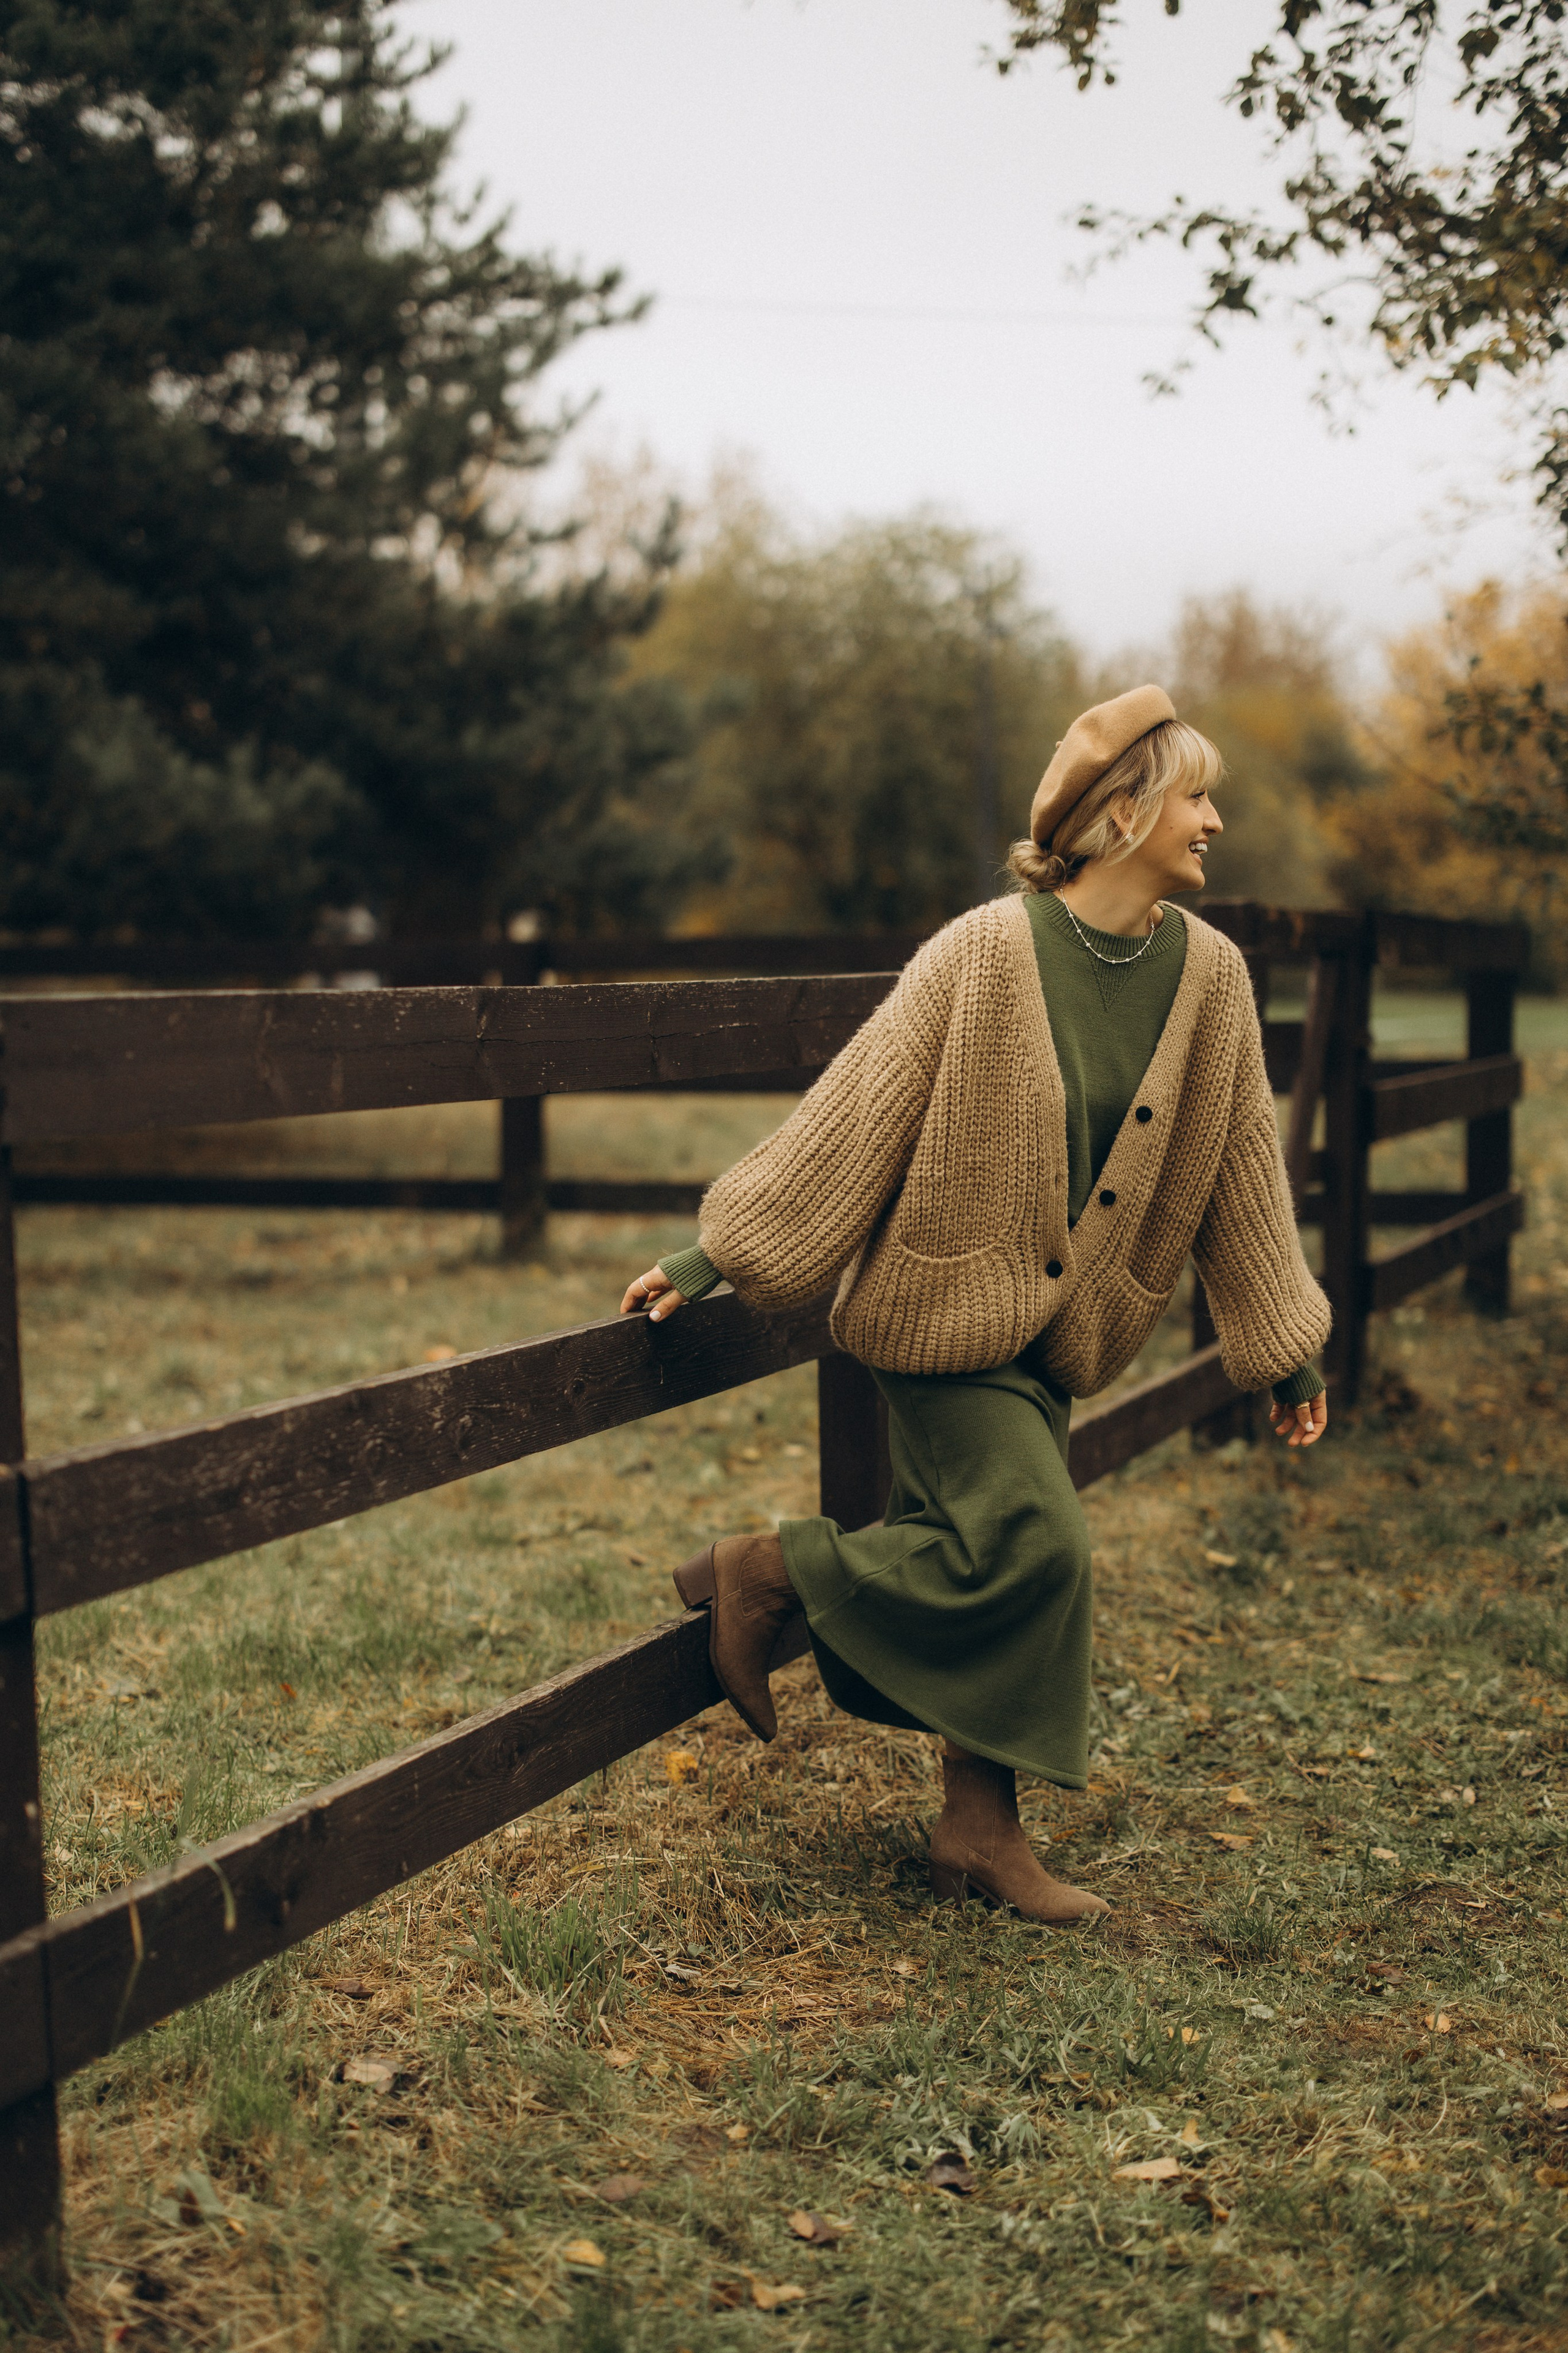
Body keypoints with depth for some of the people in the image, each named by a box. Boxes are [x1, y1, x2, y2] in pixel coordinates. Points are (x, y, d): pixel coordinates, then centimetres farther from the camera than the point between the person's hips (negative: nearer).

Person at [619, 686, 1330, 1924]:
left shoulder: (1211, 976, 0)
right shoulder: (985, 955, -17)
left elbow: (1241, 1167, 10)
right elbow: (853, 1116, -14)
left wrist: (1286, 1349, 13)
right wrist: (712, 1257, -13)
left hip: (1059, 1327, 6)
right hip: (950, 1306, -6)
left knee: (1002, 1565, 8)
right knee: (1033, 1547, -17)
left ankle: (982, 1833, 21)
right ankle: (766, 1569, 0)